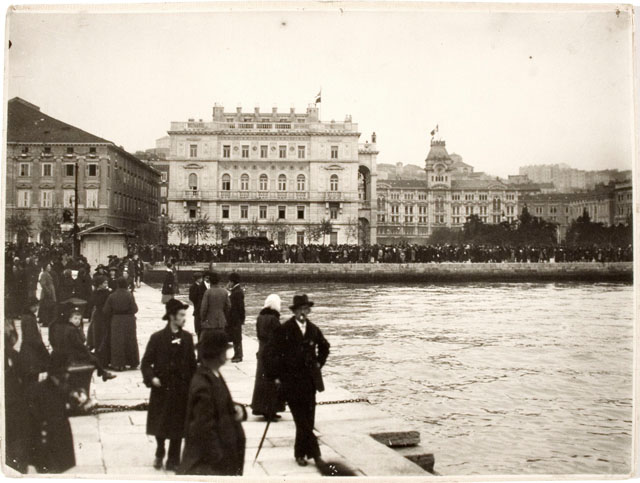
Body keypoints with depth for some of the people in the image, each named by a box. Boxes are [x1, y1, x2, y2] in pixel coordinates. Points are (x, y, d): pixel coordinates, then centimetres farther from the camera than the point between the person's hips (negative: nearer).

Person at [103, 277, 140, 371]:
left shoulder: (112, 296, -5)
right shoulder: (129, 295, -11)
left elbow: (105, 311, -3)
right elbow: (134, 309, -11)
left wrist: (110, 319, 14)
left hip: (116, 321, 1)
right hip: (129, 320, -1)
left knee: (117, 342, 7)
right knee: (130, 341, 11)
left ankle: (118, 364, 5)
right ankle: (133, 363, 20)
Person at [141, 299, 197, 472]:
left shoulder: (187, 338, 1)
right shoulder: (157, 338, -7)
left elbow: (192, 363, 5)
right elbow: (146, 363, -3)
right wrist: (151, 378, -19)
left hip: (181, 389, 2)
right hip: (162, 388, -2)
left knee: (178, 426, 6)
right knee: (159, 425, 10)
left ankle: (173, 460, 20)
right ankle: (159, 454, 35)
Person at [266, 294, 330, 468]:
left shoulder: (313, 329, 6)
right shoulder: (284, 330, -8)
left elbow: (324, 347, 25)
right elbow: (274, 354, -7)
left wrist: (318, 363, 15)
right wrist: (277, 375, -8)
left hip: (309, 379, 4)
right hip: (291, 380, -4)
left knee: (306, 419, 7)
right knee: (302, 420, -3)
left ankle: (300, 453, 19)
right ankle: (315, 453, 3)